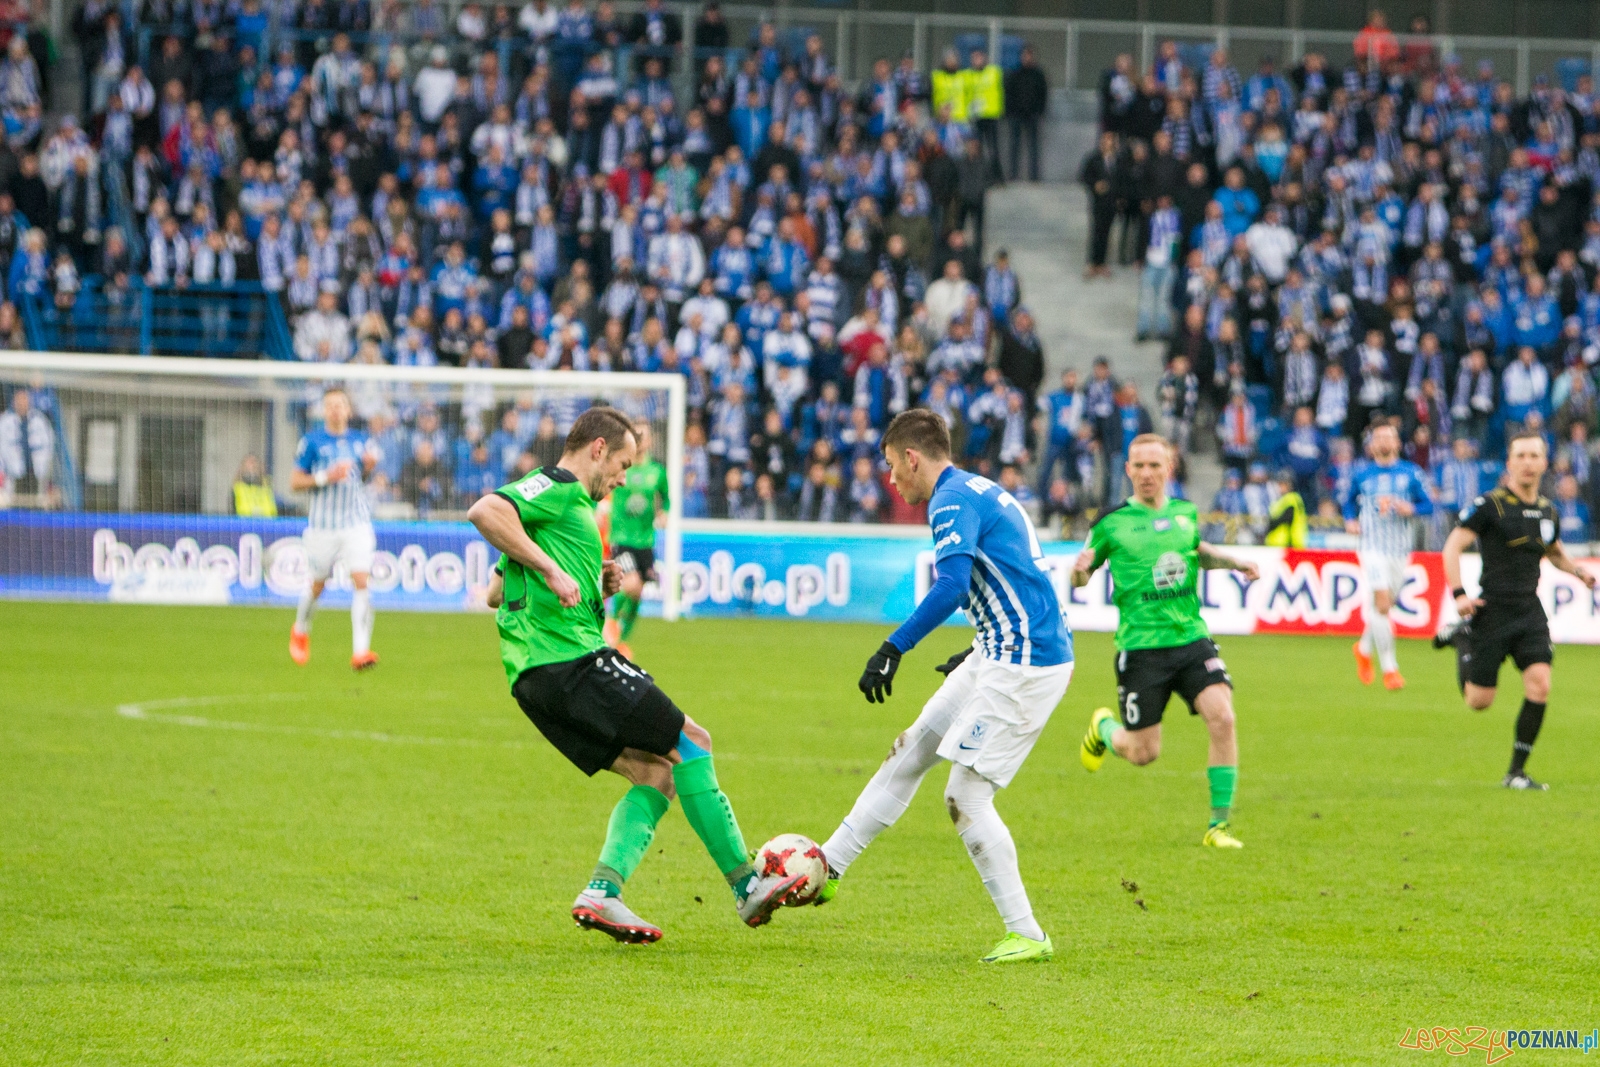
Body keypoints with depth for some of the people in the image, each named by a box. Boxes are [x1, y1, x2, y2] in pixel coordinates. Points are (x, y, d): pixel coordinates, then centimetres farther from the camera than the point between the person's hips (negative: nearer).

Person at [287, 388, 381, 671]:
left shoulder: (361, 441, 7)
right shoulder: (312, 442, -3)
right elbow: (295, 482, -2)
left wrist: (369, 467, -4)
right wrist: (325, 478, -17)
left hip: (357, 523, 2)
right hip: (322, 526, -1)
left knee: (360, 581, -13)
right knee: (318, 584, 10)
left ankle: (360, 651, -16)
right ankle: (300, 631, 41)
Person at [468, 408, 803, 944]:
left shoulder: (562, 499, 27)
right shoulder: (559, 487, -3)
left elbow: (496, 594, 29)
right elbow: (484, 511, -21)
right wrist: (551, 569, -21)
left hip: (538, 677, 10)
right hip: (570, 657, -10)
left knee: (656, 774, 8)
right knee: (691, 743, -4)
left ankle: (602, 892, -7)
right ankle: (747, 885, -1)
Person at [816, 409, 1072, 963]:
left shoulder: (952, 500, -13)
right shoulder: (984, 492, 18)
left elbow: (951, 585, -29)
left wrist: (893, 648, -30)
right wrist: (977, 655, 31)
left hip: (1023, 667, -10)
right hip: (1003, 654, 10)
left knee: (965, 794, -8)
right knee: (910, 752, 17)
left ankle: (1027, 935, -4)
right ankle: (826, 868, 27)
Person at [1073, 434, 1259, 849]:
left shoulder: (1185, 513, 8)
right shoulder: (1112, 523, -4)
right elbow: (1081, 576, 5)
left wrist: (1232, 562, 13)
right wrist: (1080, 569, -18)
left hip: (1191, 639, 3)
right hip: (1141, 648, -3)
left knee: (1221, 717, -20)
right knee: (1143, 753, 0)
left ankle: (1219, 826, -10)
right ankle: (1104, 728, 39)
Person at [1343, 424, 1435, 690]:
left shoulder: (1411, 473, 4)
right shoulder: (1361, 475, 6)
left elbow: (1428, 505, 4)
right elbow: (1350, 501, 21)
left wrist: (1411, 509, -17)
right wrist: (1350, 521, 1)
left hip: (1400, 548, 2)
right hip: (1373, 546, -2)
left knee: (1385, 606, 11)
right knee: (1381, 604, -16)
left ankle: (1364, 648, 40)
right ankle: (1389, 668, -13)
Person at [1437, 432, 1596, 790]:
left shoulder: (1547, 511, 9)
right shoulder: (1489, 505, -9)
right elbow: (1453, 546, -9)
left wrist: (1577, 571, 7)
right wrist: (1459, 594, -20)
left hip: (1530, 612, 4)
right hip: (1492, 610, -4)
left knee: (1539, 685, -15)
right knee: (1479, 701, 3)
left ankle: (1517, 772, -3)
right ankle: (1461, 638, 33)